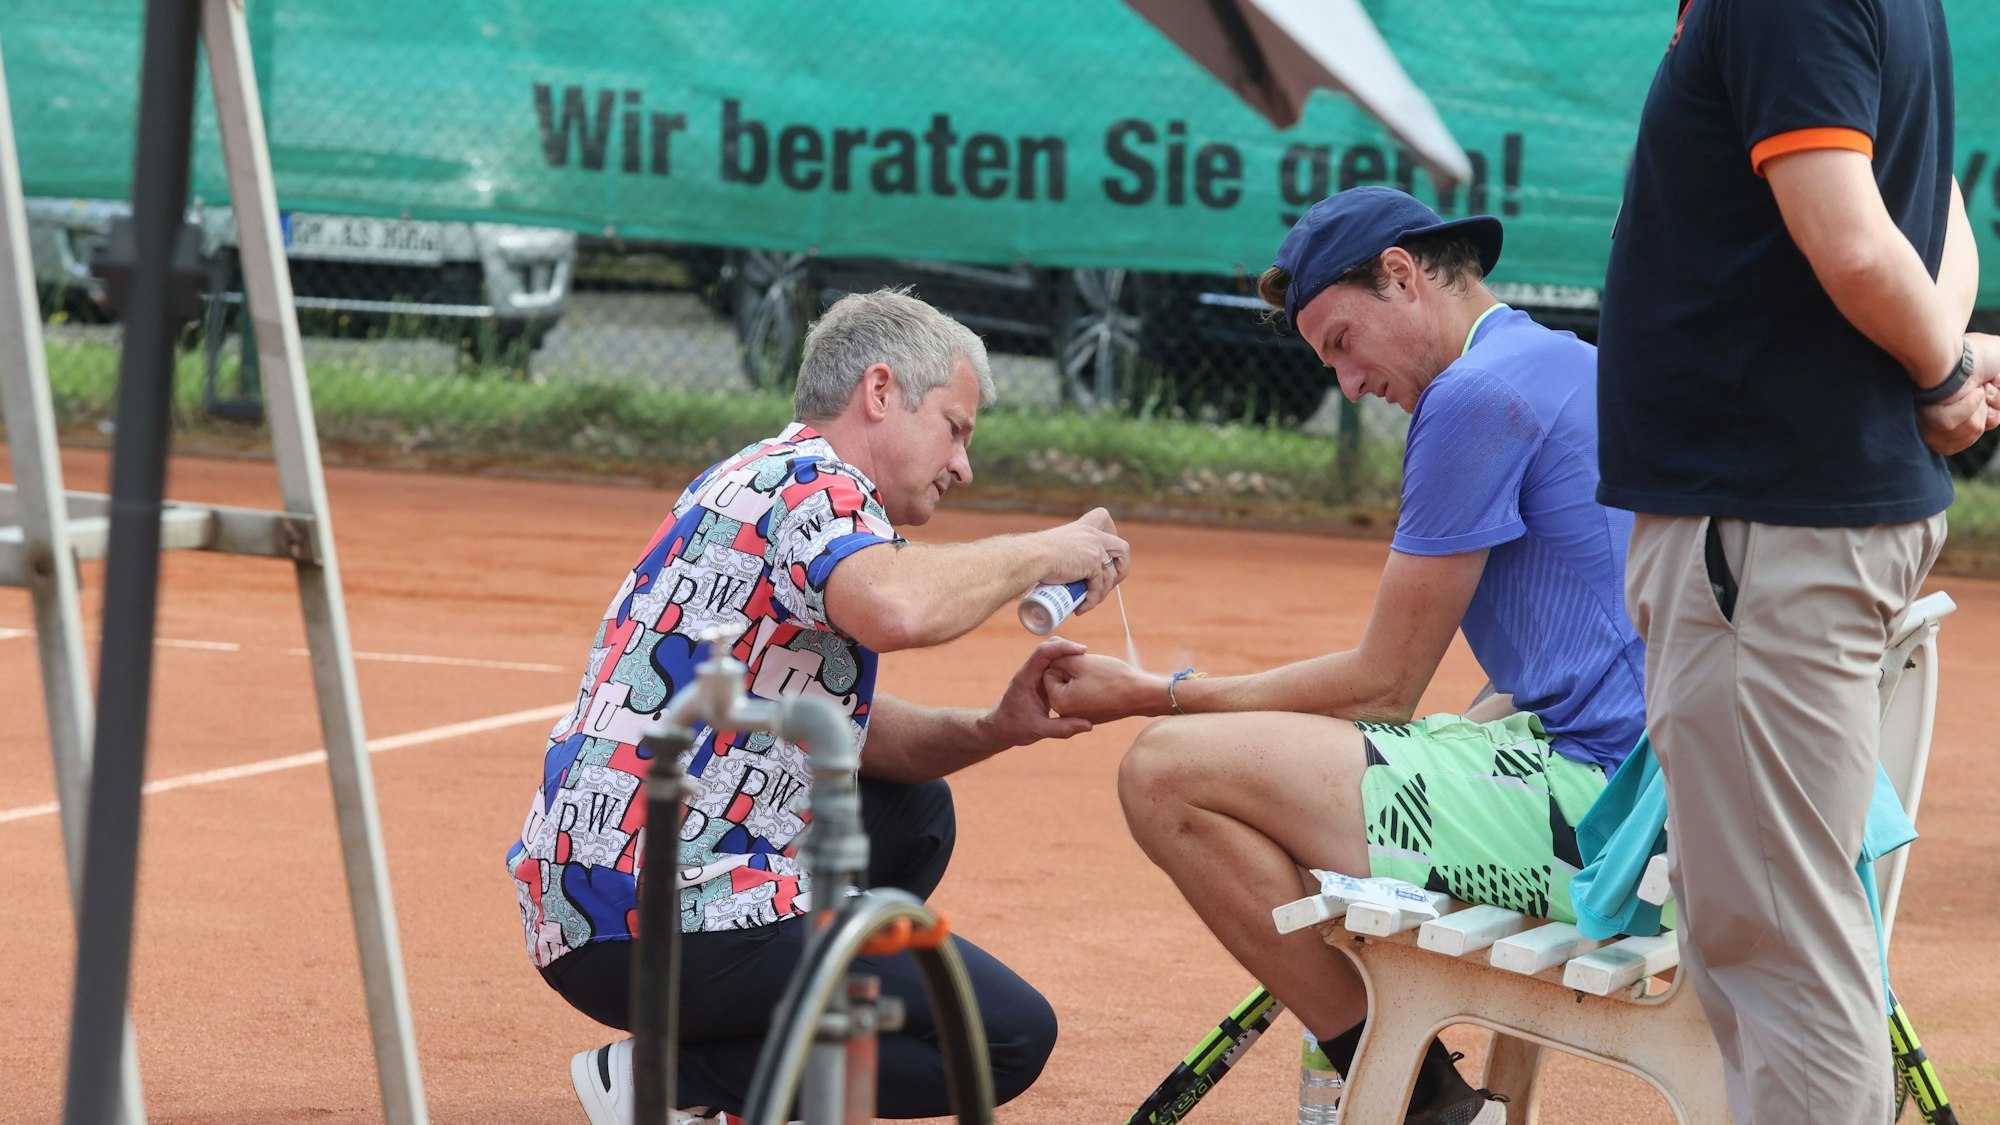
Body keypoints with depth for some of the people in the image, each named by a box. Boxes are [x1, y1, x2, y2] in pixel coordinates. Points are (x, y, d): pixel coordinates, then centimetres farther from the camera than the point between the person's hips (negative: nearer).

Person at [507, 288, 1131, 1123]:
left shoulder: (754, 480, 23)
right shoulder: (816, 482, -8)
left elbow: (838, 729, 24)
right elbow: (895, 608, -33)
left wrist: (993, 731, 8)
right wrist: (1039, 554, -15)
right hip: (672, 922, -10)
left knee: (910, 814, 30)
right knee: (1009, 1035, -6)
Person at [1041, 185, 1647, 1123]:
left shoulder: (1478, 394, -9)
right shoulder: (1576, 369, 22)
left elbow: (1382, 687, -6)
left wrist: (1156, 695, 3)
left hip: (1594, 816, -11)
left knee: (1170, 772, -12)